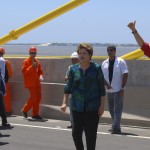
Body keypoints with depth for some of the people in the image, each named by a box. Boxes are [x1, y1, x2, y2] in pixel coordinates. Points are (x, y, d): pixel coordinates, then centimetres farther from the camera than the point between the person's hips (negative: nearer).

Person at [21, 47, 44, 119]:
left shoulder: (37, 62, 13)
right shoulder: (26, 61, -6)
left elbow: (40, 71, 19)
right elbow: (24, 71, -14)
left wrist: (40, 76, -2)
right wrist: (32, 66, -21)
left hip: (37, 83, 7)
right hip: (30, 83, -7)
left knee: (38, 98, 5)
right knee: (33, 97, -12)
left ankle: (35, 114, 14)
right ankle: (25, 110, 9)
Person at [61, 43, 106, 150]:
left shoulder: (96, 68, -3)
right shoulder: (73, 69, 3)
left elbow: (102, 89, -2)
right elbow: (68, 87, 6)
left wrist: (102, 105, -5)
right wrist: (64, 103, -2)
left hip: (92, 108, -2)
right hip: (77, 107, 3)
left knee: (91, 134, -1)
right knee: (76, 133, 5)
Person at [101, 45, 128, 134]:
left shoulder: (120, 62, -6)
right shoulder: (104, 63, 7)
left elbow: (125, 75, -9)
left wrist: (122, 88, -14)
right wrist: (106, 84, -9)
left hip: (118, 90, -5)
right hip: (109, 90, 5)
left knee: (117, 109, -7)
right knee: (111, 109, 12)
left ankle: (116, 128, -7)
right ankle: (115, 126, 24)